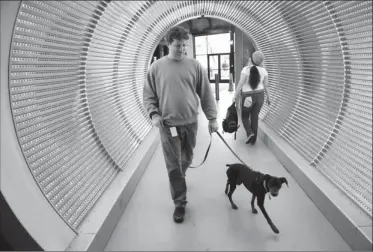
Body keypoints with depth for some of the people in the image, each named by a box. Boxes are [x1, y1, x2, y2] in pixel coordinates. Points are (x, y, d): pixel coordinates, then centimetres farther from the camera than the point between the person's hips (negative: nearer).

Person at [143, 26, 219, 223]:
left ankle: (179, 177, 52)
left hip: (190, 122, 2)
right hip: (168, 124, -2)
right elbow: (148, 96, 3)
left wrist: (212, 118, 0)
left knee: (187, 160, 19)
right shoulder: (156, 68, 0)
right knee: (174, 166, 1)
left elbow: (206, 94, 4)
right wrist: (154, 114, -13)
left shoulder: (194, 65, 2)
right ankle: (180, 203, 15)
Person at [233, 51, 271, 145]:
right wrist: (268, 97, 14)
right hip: (259, 96, 4)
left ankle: (249, 133, -7)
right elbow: (266, 85, 2)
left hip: (247, 97, -3)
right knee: (255, 117, 12)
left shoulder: (246, 69, -16)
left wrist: (235, 96, -9)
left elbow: (240, 84, -18)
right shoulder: (263, 70, -4)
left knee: (245, 116, 15)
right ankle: (253, 139, 13)